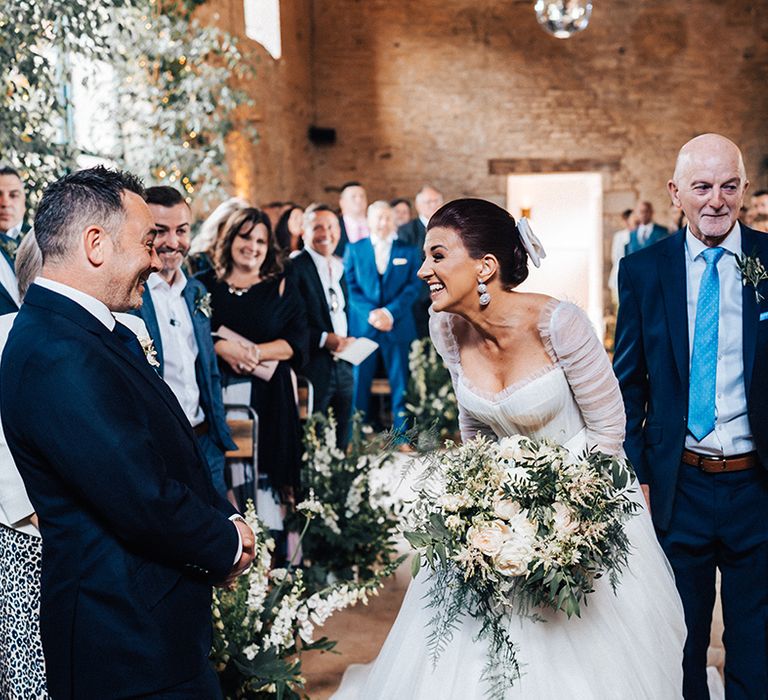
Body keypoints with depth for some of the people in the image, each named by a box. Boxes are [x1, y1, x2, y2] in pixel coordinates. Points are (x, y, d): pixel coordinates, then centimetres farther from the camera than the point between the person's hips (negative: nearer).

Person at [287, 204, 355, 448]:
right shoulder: (294, 267, -11)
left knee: (340, 446, 14)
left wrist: (347, 341, 6)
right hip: (313, 370, -7)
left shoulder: (339, 269, 14)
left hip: (343, 368, 7)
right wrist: (324, 339, -21)